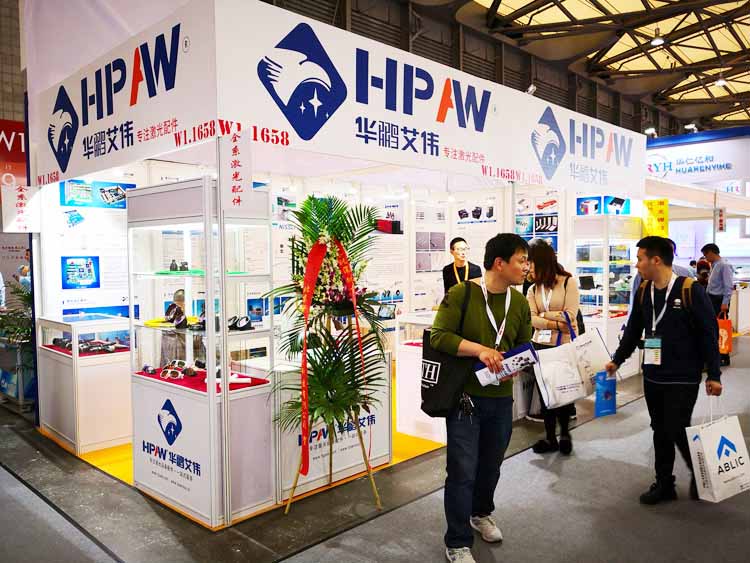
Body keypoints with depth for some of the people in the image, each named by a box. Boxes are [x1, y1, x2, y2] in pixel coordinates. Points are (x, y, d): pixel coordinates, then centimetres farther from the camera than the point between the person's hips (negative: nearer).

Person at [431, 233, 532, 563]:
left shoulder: (519, 303, 4)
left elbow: (525, 347, 10)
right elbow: (438, 336, -19)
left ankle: (481, 514, 49)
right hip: (465, 396, -5)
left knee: (491, 465, 21)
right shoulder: (461, 294, -14)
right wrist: (479, 349, -29)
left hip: (501, 398, 6)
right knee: (462, 471, 0)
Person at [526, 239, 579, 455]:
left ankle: (565, 434, 28)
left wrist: (544, 315, -6)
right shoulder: (533, 289, 8)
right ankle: (550, 437, 20)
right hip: (541, 346, 4)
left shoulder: (568, 282, -4)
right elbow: (531, 319, -7)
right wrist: (556, 324, -19)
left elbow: (569, 315, -14)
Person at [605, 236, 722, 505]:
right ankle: (664, 484, 26)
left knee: (677, 431, -3)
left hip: (683, 379, -6)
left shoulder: (691, 290, -13)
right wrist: (617, 360, 14)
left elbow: (708, 334, -10)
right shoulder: (643, 292, 5)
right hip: (652, 377, 6)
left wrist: (714, 375, -10)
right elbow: (633, 331, 14)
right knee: (660, 432, 12)